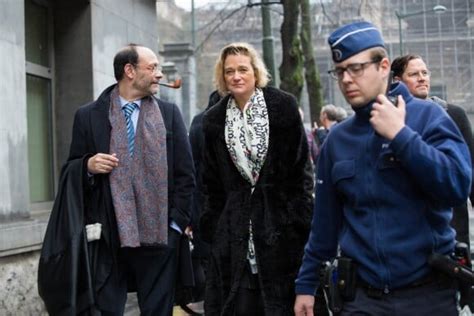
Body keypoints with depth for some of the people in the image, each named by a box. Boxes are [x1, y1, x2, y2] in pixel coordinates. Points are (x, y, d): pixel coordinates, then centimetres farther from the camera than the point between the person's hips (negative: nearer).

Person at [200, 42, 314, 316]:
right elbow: (212, 183, 12)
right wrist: (212, 229, 7)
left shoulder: (284, 106, -2)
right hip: (235, 226, 3)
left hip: (280, 222, -2)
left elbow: (302, 167, -3)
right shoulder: (214, 119, 8)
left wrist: (300, 219, -7)